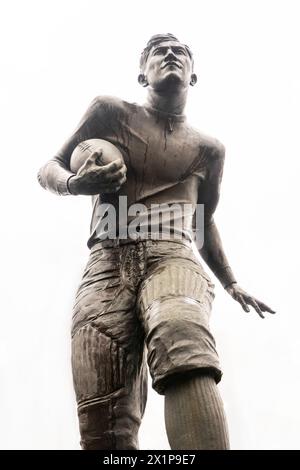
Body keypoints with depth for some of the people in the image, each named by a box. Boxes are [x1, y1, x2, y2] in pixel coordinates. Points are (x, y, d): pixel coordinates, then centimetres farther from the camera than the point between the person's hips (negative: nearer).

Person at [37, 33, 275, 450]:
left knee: (185, 347, -37)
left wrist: (232, 285, 30)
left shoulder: (209, 150, 23)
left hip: (173, 257, 0)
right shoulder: (111, 112, 17)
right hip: (107, 264, 0)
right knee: (105, 425, -19)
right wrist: (74, 184, -5)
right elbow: (49, 169, 19)